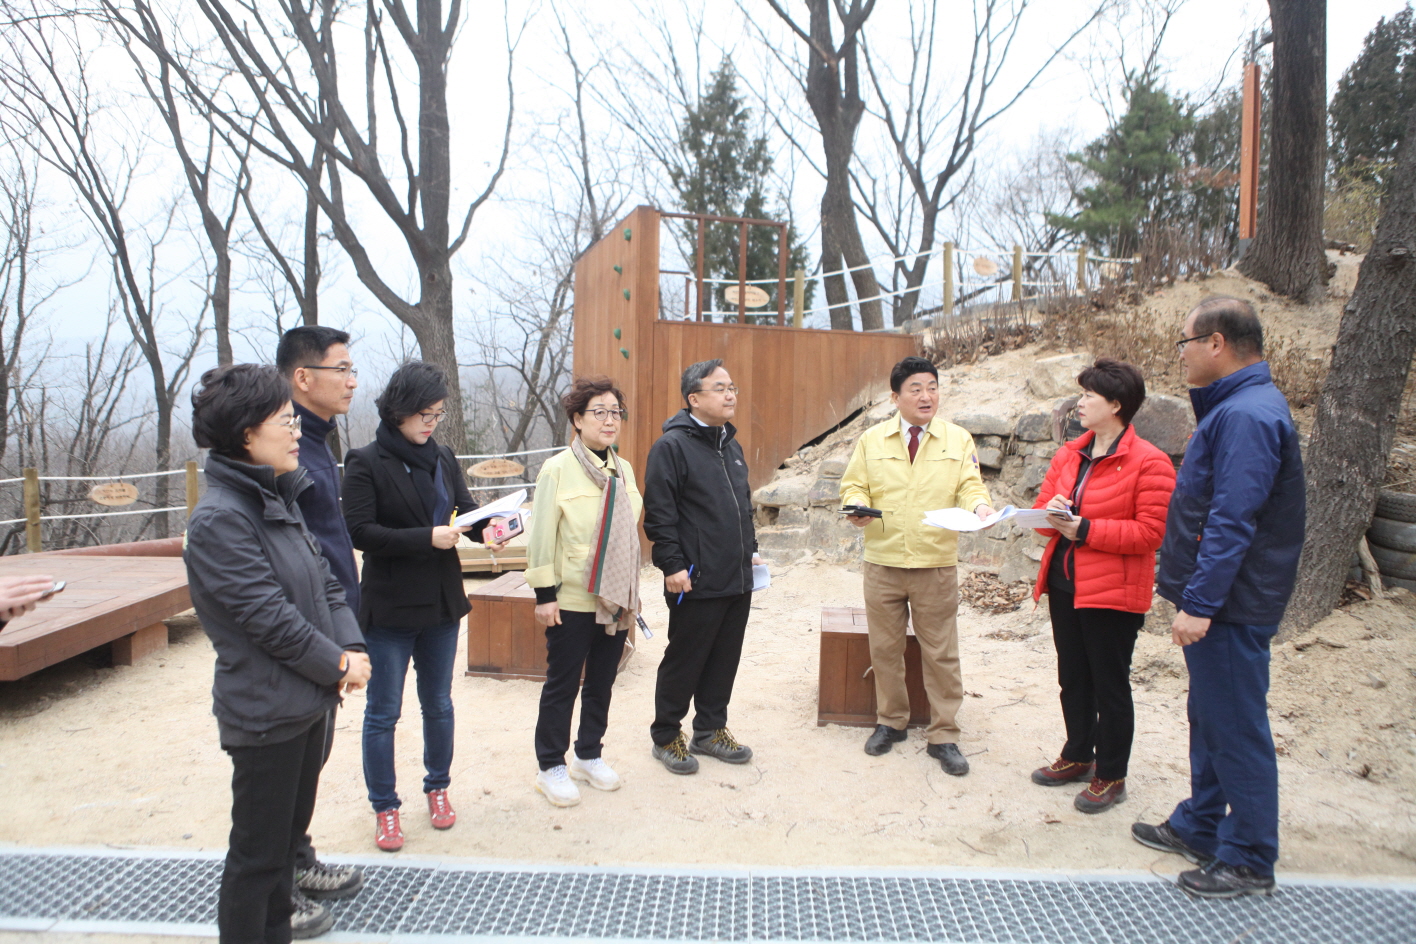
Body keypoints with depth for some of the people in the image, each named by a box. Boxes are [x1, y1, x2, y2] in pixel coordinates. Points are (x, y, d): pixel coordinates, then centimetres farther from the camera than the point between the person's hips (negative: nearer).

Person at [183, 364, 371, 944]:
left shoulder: (279, 499, 8)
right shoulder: (219, 518, -20)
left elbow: (323, 580, 8)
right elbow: (268, 616, -22)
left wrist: (351, 647, -6)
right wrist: (338, 663, -11)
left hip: (309, 698, 9)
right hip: (266, 711, -9)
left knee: (290, 826, 23)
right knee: (259, 847, 7)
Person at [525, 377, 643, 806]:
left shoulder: (623, 470, 9)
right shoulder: (558, 469, -10)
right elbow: (542, 534, -10)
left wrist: (632, 592, 17)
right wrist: (544, 593, -12)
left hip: (616, 599, 6)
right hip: (572, 601, -5)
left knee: (602, 682, 14)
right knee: (562, 685, 5)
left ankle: (589, 755, 31)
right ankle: (551, 767, 20)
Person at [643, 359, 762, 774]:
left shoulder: (731, 444, 15)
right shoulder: (671, 445, -11)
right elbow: (659, 514, -14)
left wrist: (750, 550, 18)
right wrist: (672, 566, -17)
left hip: (738, 580, 8)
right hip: (697, 583, -8)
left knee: (725, 660, 15)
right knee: (683, 662, 4)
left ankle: (710, 730, 30)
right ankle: (665, 736, 21)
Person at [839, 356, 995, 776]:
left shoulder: (958, 439, 3)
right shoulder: (872, 440, 5)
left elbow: (969, 486, -1)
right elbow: (854, 484, 6)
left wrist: (978, 505, -23)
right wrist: (857, 506, -15)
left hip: (936, 565, -1)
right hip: (882, 562, 1)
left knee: (941, 653, 4)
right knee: (884, 648, 12)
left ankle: (943, 736, 17)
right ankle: (890, 722, 30)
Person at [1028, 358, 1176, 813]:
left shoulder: (1148, 462, -13)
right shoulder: (1069, 455, 9)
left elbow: (1149, 533, -18)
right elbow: (1042, 508, 13)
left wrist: (1084, 529, -21)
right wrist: (1053, 515, -11)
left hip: (1113, 592, -7)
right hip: (1065, 585, 7)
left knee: (1110, 685, 5)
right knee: (1072, 678, 18)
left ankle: (1110, 776, 20)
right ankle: (1078, 756, 35)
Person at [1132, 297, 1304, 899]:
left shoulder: (1246, 416, -21)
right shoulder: (1235, 407, 13)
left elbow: (1232, 522, -26)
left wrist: (1199, 603, -25)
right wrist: (1192, 595, 22)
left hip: (1231, 606, -11)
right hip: (1215, 601, 11)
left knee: (1236, 729, 1)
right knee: (1208, 719, 20)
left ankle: (1250, 861, 14)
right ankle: (1199, 827, 34)